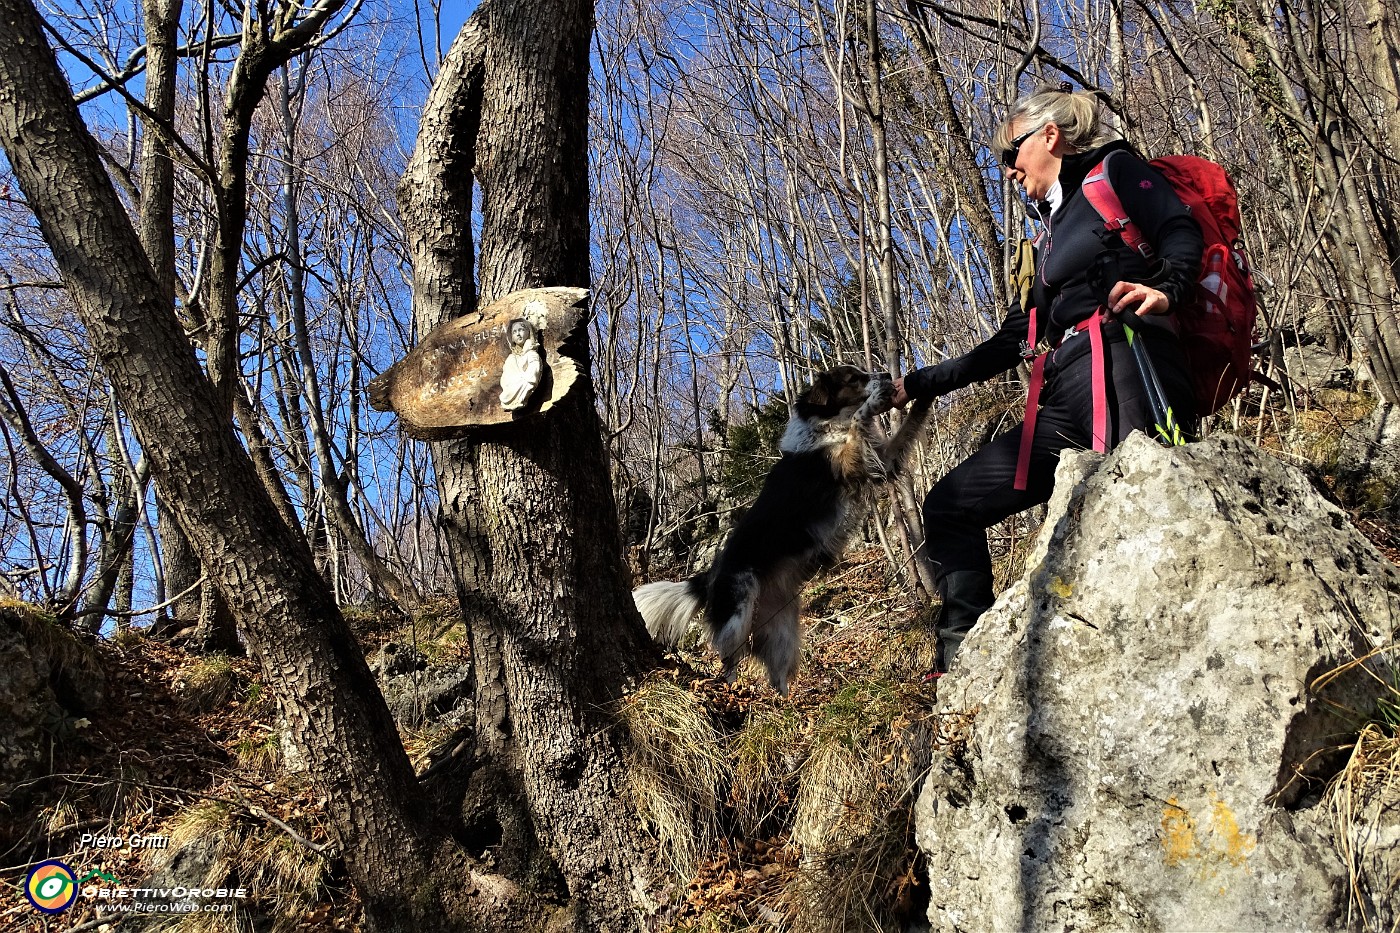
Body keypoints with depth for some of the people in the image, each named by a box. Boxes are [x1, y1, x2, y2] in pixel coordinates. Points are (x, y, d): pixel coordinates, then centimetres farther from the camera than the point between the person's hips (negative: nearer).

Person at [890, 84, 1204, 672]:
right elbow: (1011, 341, 34)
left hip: (1126, 369, -8)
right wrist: (919, 386, 36)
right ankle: (962, 664, -1)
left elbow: (1183, 233, -3)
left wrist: (1164, 286, -25)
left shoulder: (1114, 171, 14)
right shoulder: (1051, 235, 33)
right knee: (950, 506, 4)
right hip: (1064, 406, 8)